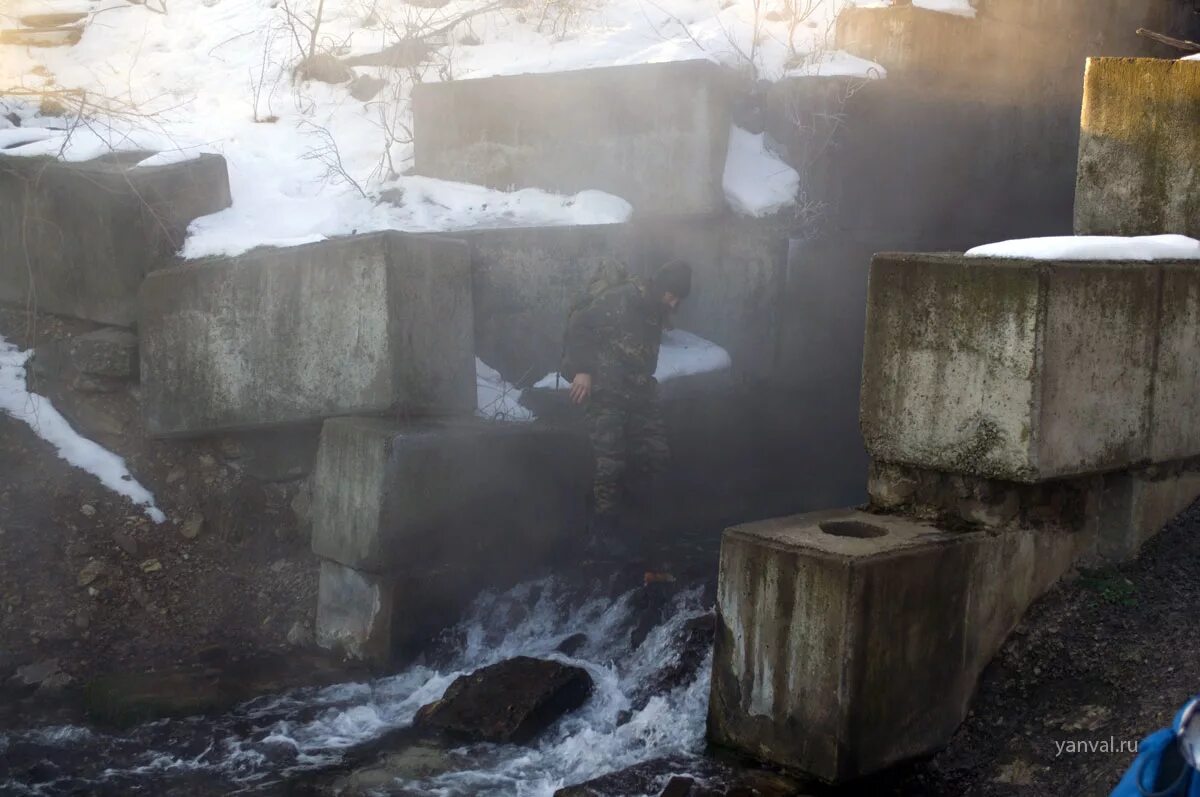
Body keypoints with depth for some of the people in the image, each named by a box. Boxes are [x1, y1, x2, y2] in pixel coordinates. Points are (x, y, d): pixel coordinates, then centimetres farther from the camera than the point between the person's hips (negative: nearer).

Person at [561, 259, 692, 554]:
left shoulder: (655, 312, 14)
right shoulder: (618, 300, -13)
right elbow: (579, 326, -17)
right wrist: (582, 370, -22)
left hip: (639, 393, 8)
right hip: (606, 390, -8)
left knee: (655, 453, 2)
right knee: (610, 462, -10)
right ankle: (604, 534, -1)